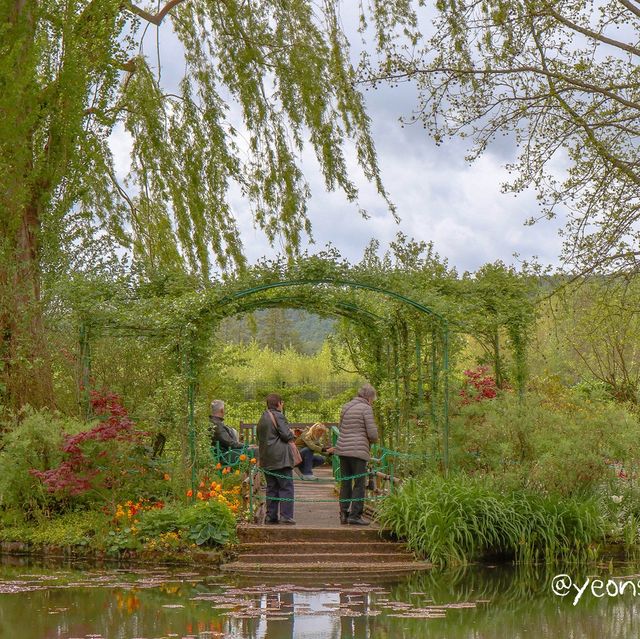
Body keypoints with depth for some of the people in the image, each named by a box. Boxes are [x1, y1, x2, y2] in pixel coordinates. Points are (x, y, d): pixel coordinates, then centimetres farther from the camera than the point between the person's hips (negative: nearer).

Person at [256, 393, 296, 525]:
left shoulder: (262, 419, 16)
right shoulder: (278, 416, -10)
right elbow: (287, 435, -15)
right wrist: (292, 435, 8)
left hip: (266, 459, 8)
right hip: (280, 458, -8)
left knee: (271, 488, 12)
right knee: (286, 487, -4)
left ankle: (271, 516, 11)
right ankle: (286, 515, -10)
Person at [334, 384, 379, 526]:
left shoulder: (346, 407, 15)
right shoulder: (366, 409, -7)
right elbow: (372, 433, -12)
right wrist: (373, 439, 12)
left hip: (343, 449, 7)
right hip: (358, 450, -7)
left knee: (345, 483, 11)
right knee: (359, 483, -3)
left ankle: (344, 514, 10)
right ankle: (355, 515, -7)